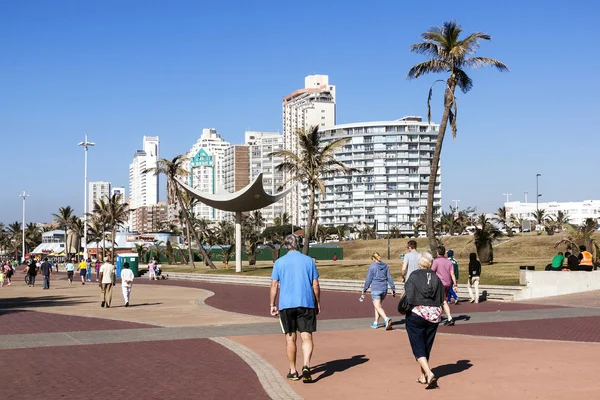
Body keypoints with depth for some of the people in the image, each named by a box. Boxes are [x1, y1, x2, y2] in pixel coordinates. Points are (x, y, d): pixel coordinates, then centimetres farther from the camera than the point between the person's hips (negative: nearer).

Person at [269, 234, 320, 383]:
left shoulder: (279, 262, 3)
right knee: (307, 337, -1)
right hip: (306, 304, 0)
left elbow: (274, 285, 2)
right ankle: (306, 365, -21)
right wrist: (318, 303, 14)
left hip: (286, 304, 0)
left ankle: (293, 371, 15)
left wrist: (272, 305, 9)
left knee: (290, 338, 9)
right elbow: (315, 285, 5)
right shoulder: (309, 260, 4)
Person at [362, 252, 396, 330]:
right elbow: (389, 278, 9)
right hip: (384, 289, 6)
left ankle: (386, 319, -29)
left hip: (375, 289, -6)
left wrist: (364, 289, 7)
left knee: (378, 307, -6)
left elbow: (368, 279, -3)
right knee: (377, 305, 20)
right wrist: (393, 289, 13)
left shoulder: (372, 266, -6)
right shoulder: (385, 265, 8)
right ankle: (376, 323, 24)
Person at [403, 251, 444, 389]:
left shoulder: (414, 276, -10)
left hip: (416, 315, -4)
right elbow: (442, 299, 2)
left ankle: (429, 374, -17)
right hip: (434, 316, 4)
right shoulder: (437, 278, 2)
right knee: (427, 347, 16)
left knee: (418, 348, 0)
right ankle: (423, 376, 24)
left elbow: (409, 297, -17)